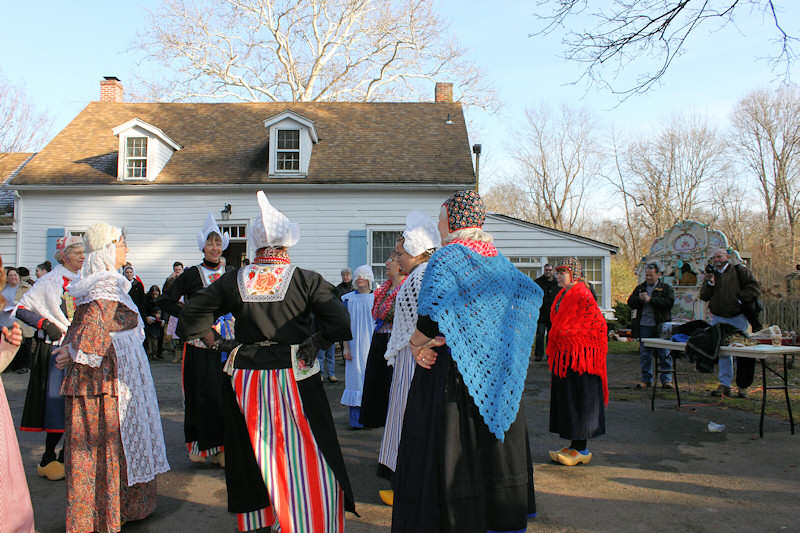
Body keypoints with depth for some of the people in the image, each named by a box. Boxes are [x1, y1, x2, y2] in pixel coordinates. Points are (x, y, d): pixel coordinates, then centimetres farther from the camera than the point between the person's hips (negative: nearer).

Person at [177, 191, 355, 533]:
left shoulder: (233, 282, 0)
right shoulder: (307, 281, -8)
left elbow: (191, 318, 4)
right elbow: (340, 324, -17)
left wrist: (219, 344, 8)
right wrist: (311, 345, -5)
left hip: (245, 377, 4)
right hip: (294, 378, -3)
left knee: (253, 454, 19)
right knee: (304, 460, 7)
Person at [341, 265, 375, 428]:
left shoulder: (376, 298, 6)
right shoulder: (348, 299, 6)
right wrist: (345, 346, -3)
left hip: (372, 345, 0)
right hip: (355, 346, 0)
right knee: (355, 377, -2)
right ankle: (356, 419, 4)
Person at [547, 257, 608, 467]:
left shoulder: (583, 295, -14)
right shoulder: (563, 295, 14)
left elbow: (597, 324, -15)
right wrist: (555, 350, 18)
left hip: (579, 355, -9)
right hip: (563, 354, 9)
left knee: (578, 399, -3)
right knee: (564, 398, 11)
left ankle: (581, 449, 6)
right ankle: (574, 445, 20)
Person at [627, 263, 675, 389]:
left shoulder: (666, 288, 5)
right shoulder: (640, 288, 16)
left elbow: (669, 302, -11)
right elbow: (630, 303, 11)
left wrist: (650, 299, -13)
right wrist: (639, 298, -9)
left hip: (661, 326, -3)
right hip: (644, 325, 3)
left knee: (664, 354, -1)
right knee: (645, 354, 7)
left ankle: (666, 380, 8)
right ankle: (646, 379, 16)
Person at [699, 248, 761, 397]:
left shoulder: (740, 271, 2)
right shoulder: (711, 274, 14)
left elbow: (755, 288, -3)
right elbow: (703, 296, 6)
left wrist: (740, 299, -11)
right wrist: (710, 282, -8)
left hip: (737, 318, -3)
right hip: (718, 319, 4)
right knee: (723, 353, 5)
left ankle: (743, 386, 8)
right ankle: (725, 385, 10)